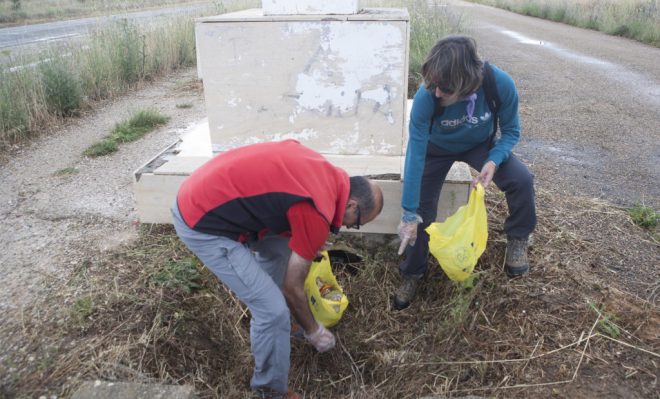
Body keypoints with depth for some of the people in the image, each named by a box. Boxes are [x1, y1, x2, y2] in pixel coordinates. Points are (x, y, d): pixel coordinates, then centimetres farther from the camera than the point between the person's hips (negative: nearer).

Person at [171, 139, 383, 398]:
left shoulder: (325, 173, 6)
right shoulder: (318, 215, -17)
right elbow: (292, 287, -6)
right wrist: (313, 331, 12)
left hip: (207, 191, 10)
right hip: (201, 222, -9)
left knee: (279, 249, 24)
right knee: (273, 310, -4)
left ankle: (267, 326, 44)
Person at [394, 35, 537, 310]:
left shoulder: (501, 84, -34)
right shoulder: (425, 97, -37)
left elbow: (510, 130, -15)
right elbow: (415, 154, -34)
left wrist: (493, 161, -36)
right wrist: (409, 214, -33)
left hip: (481, 145, 1)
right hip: (437, 148, 0)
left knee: (521, 179, -23)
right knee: (421, 210, -7)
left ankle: (517, 239, 6)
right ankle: (412, 273, 18)